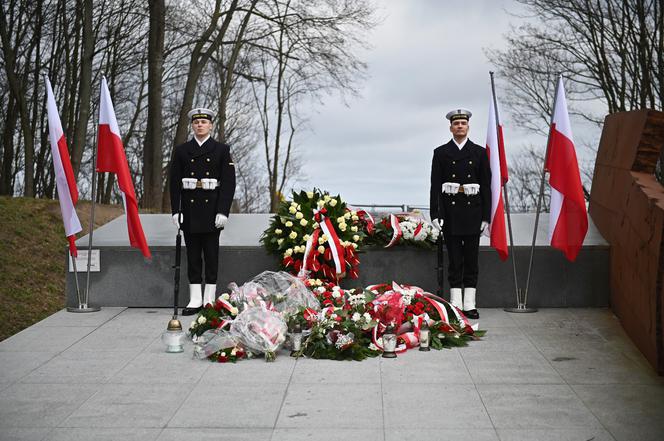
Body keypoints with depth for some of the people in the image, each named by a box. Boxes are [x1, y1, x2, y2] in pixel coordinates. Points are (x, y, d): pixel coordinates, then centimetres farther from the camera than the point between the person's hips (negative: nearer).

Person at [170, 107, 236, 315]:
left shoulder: (222, 150, 3)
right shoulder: (181, 150, 9)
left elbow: (228, 183, -3)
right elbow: (175, 183, 6)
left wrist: (223, 211, -11)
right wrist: (175, 211, -2)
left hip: (212, 209, -2)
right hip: (190, 209, 2)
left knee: (211, 254, 2)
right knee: (193, 254, 4)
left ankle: (209, 300, 8)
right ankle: (195, 299, 9)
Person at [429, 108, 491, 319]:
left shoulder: (479, 152, 8)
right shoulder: (441, 153, 6)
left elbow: (486, 186, 5)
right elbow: (435, 186, 1)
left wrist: (486, 215, -1)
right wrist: (435, 214, -7)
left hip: (472, 210, 1)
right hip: (450, 212, -1)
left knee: (471, 258, 4)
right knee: (454, 258, 2)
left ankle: (469, 304, 9)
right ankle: (456, 304, 7)